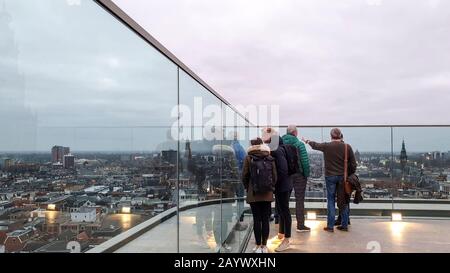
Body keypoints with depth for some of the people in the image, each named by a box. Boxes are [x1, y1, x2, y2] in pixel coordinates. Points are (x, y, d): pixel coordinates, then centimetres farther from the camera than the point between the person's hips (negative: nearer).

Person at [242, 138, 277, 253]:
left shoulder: (248, 158, -4)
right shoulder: (270, 158, 2)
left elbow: (244, 176, -3)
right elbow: (275, 176, 3)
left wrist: (247, 188, 14)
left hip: (253, 194, -2)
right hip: (267, 194, 2)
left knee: (257, 220, 4)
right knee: (265, 220, 7)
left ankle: (258, 246, 9)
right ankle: (264, 246, 13)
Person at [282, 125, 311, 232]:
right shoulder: (299, 144, -12)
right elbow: (305, 161, -15)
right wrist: (307, 174, -4)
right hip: (298, 174, -4)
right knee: (300, 200, 3)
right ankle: (300, 225, 6)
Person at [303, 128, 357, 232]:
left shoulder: (326, 146, -7)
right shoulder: (347, 147, -4)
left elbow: (315, 145, 13)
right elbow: (353, 164, -1)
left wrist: (307, 141, 33)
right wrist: (350, 175, 13)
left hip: (330, 176, -1)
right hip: (343, 177, 2)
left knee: (331, 200, 6)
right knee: (343, 200, 11)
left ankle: (330, 226, 8)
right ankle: (344, 225, 18)